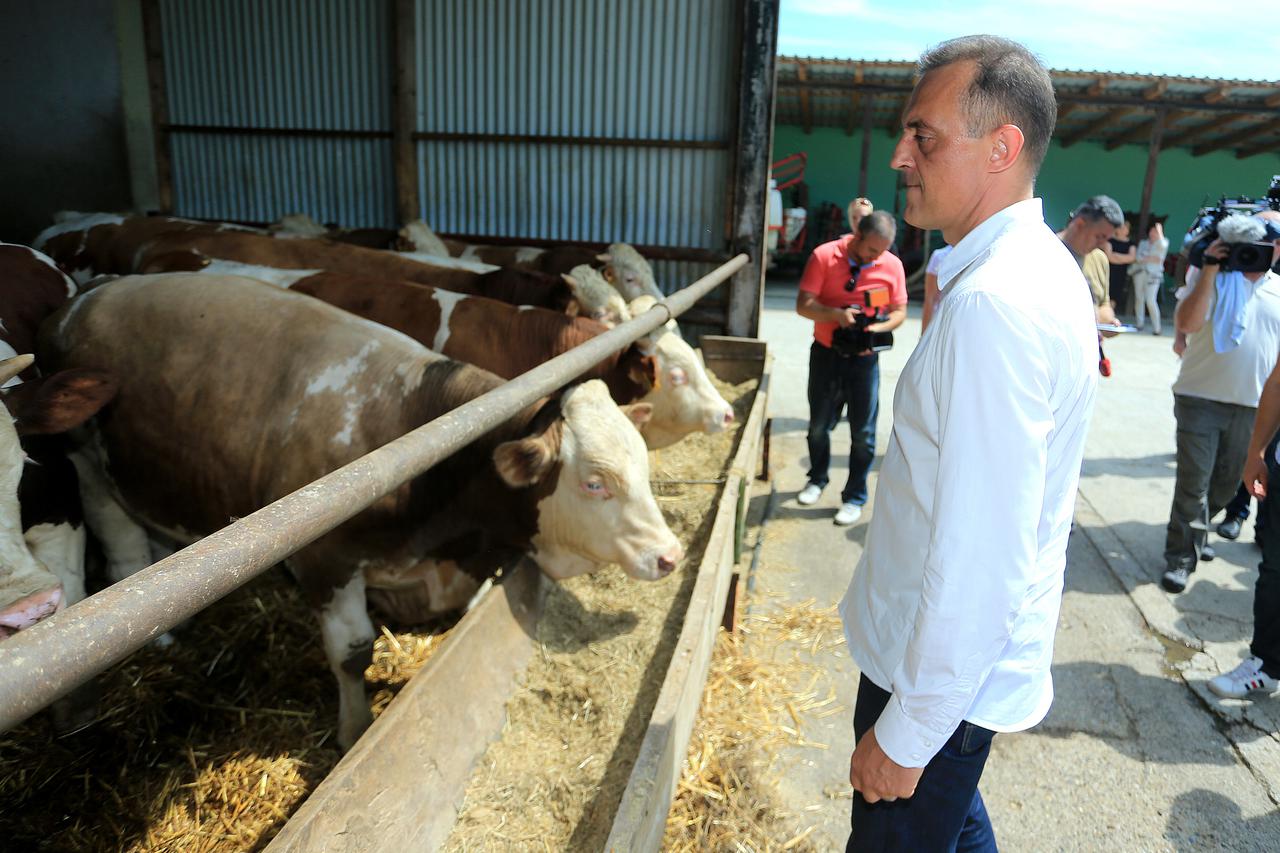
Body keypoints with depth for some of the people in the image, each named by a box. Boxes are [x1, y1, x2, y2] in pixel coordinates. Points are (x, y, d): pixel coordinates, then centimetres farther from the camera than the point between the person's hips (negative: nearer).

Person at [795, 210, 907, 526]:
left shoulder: (892, 266, -6)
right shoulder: (825, 256, -10)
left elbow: (899, 311, 2)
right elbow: (803, 304, -12)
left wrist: (878, 328, -19)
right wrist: (836, 314, -29)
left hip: (864, 358, 0)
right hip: (826, 353, 0)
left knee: (862, 432, 2)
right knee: (818, 425, 13)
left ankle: (854, 497, 17)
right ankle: (817, 479, 37)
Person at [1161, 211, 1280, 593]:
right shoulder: (1212, 277, -4)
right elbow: (1186, 323, -22)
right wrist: (1209, 272, -23)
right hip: (1201, 399, -5)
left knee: (1226, 483, 15)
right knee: (1193, 482, -3)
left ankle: (1193, 535, 36)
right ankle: (1180, 557, 7)